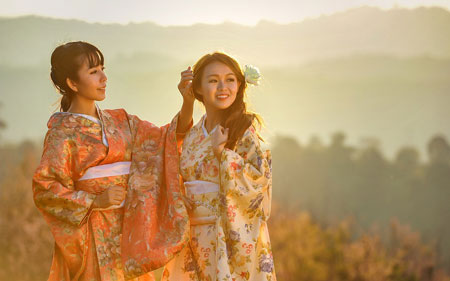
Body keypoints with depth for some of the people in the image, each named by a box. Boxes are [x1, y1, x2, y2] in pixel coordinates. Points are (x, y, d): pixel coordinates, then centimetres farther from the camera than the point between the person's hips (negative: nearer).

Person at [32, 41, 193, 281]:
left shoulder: (119, 122, 13)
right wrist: (95, 201, -18)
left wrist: (188, 102, -5)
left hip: (127, 232, 6)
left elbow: (168, 137, 10)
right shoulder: (62, 133, -6)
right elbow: (44, 189, -10)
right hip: (92, 236, -6)